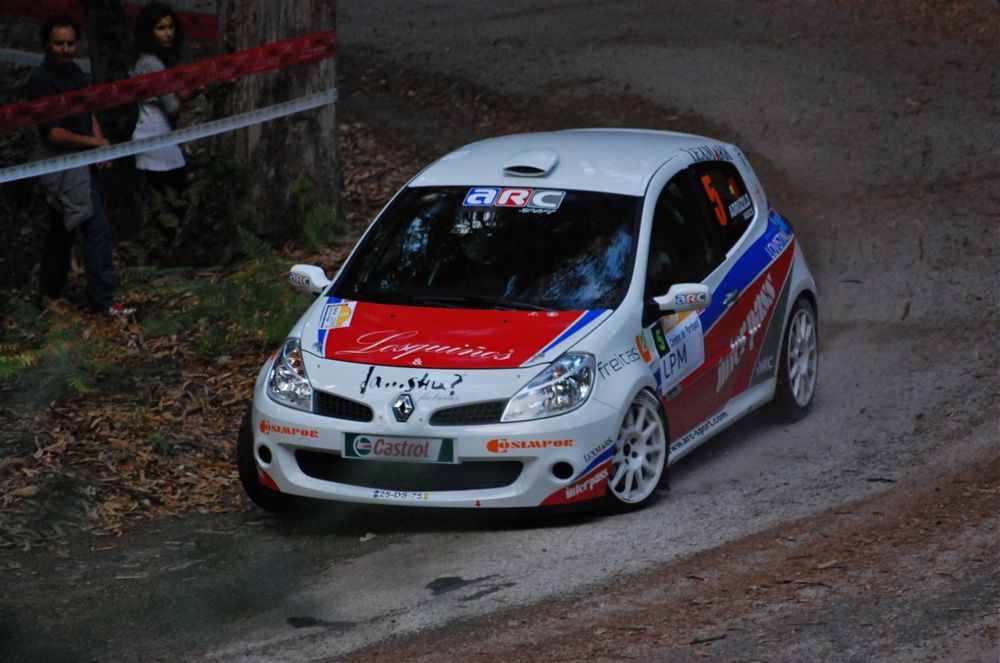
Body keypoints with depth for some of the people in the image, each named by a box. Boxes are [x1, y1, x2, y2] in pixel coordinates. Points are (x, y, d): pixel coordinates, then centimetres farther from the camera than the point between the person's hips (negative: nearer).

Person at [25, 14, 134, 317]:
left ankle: (50, 292, 29)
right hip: (60, 164, -9)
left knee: (61, 229, 18)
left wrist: (100, 144, -3)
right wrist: (95, 143, -21)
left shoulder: (74, 72, 8)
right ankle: (102, 300, -9)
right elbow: (51, 132, -23)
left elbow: (90, 112, 15)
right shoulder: (41, 82, -19)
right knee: (97, 229, -11)